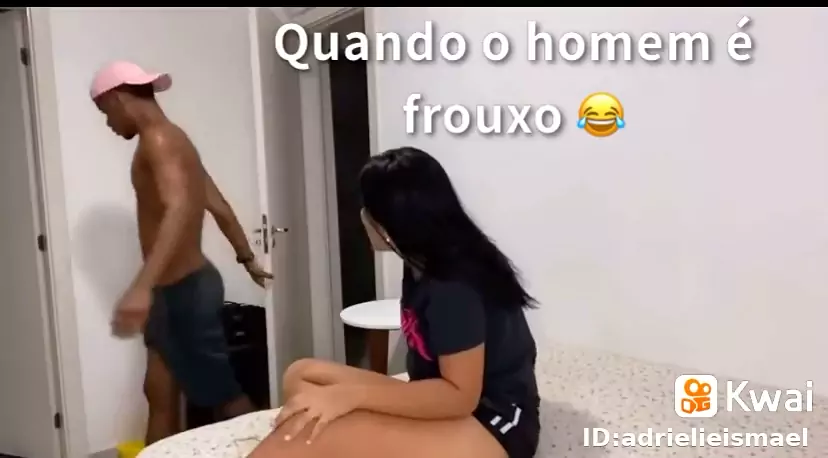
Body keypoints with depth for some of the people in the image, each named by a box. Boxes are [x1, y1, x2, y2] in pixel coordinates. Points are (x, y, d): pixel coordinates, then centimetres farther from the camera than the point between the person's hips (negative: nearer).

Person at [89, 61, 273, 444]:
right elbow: (219, 207, 22)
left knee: (222, 396, 3)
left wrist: (142, 287, -46)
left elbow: (179, 209, -35)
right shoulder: (174, 140, 14)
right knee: (160, 395, 14)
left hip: (183, 290, -10)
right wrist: (248, 259, 33)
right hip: (175, 290, 10)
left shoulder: (158, 139, -16)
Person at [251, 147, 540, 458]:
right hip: (442, 410, 10)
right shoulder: (423, 266, 6)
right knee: (302, 374, -2)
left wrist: (353, 394, -28)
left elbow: (459, 395, -24)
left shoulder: (454, 284, -22)